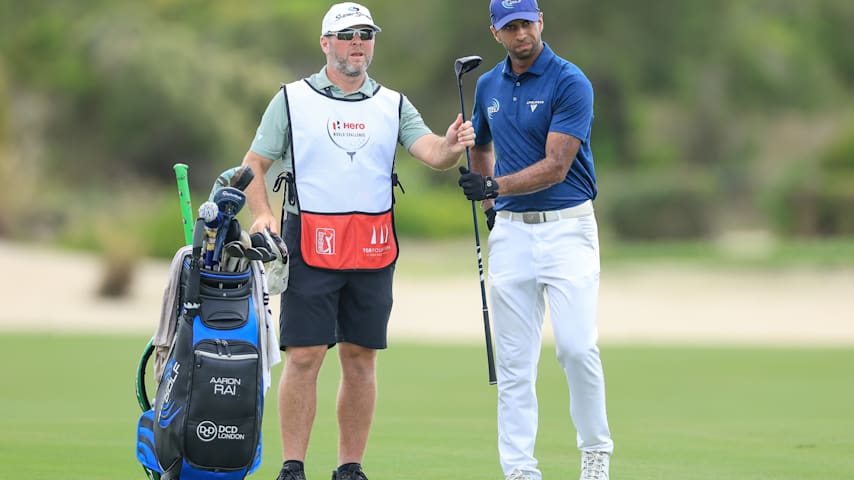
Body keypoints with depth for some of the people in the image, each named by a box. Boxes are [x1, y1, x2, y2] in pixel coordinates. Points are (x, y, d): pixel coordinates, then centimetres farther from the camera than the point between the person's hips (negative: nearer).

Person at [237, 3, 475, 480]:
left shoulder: (393, 105, 11)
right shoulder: (292, 99, 6)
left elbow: (432, 152, -3)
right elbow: (255, 163, 6)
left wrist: (452, 146, -27)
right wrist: (262, 214, -11)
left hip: (373, 251, 3)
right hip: (310, 246, -3)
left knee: (361, 359, 5)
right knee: (304, 357, -7)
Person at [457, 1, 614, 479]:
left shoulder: (570, 82, -9)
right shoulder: (488, 86, 9)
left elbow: (556, 167, -16)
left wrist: (496, 186, -24)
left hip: (566, 227, -5)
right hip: (511, 231, 5)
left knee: (577, 347, -13)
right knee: (514, 359, 2)